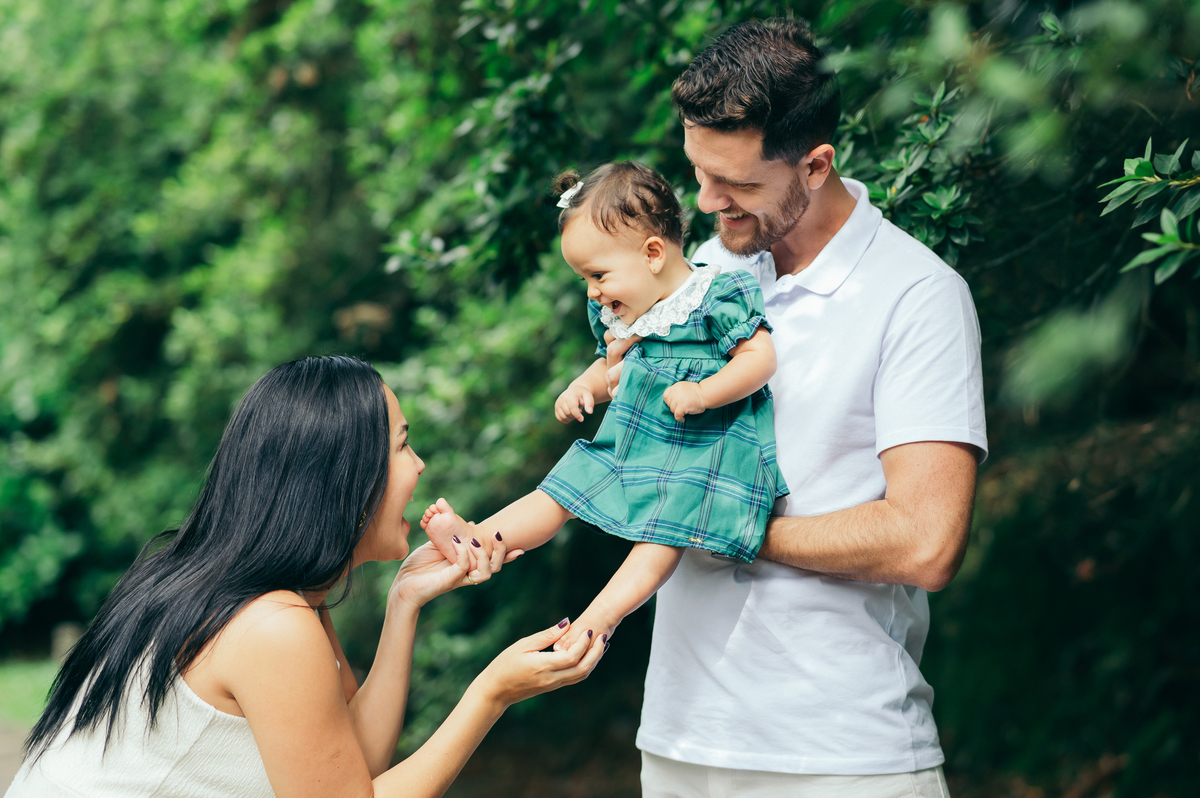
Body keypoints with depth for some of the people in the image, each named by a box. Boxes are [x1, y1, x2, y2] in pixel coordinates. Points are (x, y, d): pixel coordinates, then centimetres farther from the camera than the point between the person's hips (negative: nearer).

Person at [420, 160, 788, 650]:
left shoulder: (718, 298, -15)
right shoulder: (614, 314, 9)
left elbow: (761, 357, -19)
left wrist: (702, 393, -30)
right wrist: (586, 387, 3)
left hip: (698, 448, -8)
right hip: (630, 441, 8)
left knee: (664, 534, -22)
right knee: (560, 492, 0)